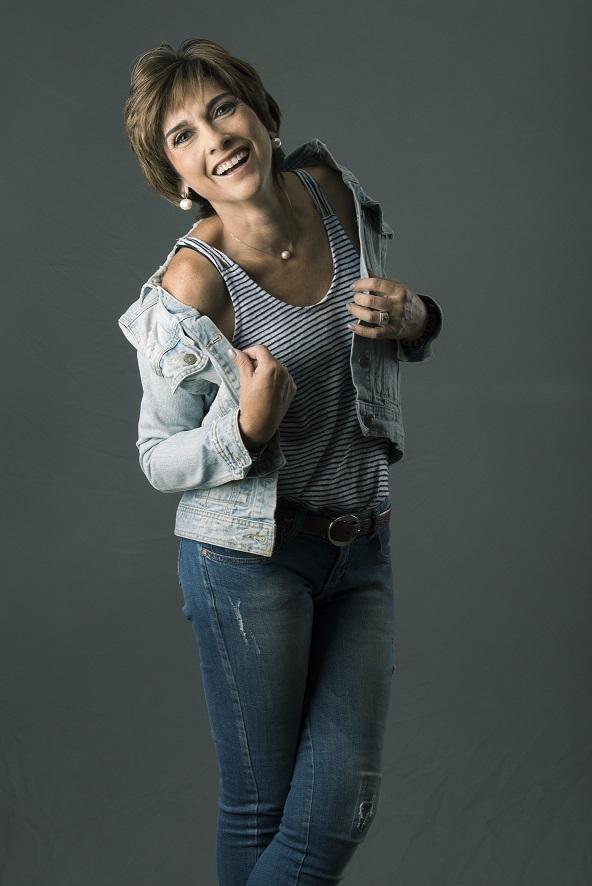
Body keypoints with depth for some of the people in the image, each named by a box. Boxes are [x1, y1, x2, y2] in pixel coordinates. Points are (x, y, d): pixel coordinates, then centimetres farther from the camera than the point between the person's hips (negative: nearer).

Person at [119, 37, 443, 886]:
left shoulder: (334, 192, -3)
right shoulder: (194, 283, -18)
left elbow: (381, 330, 15)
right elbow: (160, 458, -8)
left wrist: (412, 317, -8)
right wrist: (247, 429, -27)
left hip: (361, 547, 5)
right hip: (249, 556, -5)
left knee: (344, 808, 6)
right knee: (260, 808, 8)